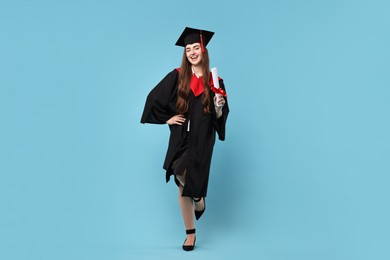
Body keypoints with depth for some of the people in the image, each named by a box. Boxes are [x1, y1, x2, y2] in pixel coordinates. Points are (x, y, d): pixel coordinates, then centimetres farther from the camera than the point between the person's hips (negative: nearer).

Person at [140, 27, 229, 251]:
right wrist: (167, 118, 1)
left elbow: (221, 117, 5)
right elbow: (154, 98, 6)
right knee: (183, 187, 3)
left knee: (189, 180, -19)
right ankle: (190, 234, 18)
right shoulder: (177, 77, 1)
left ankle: (199, 198, 19)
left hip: (202, 141, -1)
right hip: (180, 139, 1)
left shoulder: (215, 82, 2)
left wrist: (219, 109, -16)